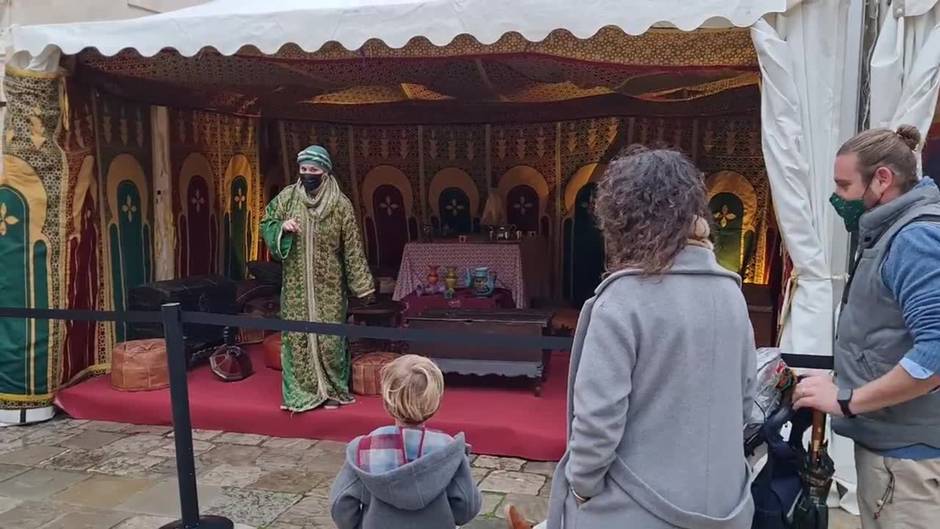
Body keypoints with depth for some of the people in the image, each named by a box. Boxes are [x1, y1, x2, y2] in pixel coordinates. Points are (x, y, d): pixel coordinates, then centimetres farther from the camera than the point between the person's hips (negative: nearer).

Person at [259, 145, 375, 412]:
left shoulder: (340, 205, -7)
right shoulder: (287, 196, -1)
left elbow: (352, 248, -4)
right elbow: (266, 223, 8)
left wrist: (363, 284, -6)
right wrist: (282, 227, -15)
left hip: (329, 285, -2)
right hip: (296, 284, 2)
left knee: (330, 336, 3)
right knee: (296, 334, 5)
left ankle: (333, 389, 18)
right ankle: (301, 390, 17)